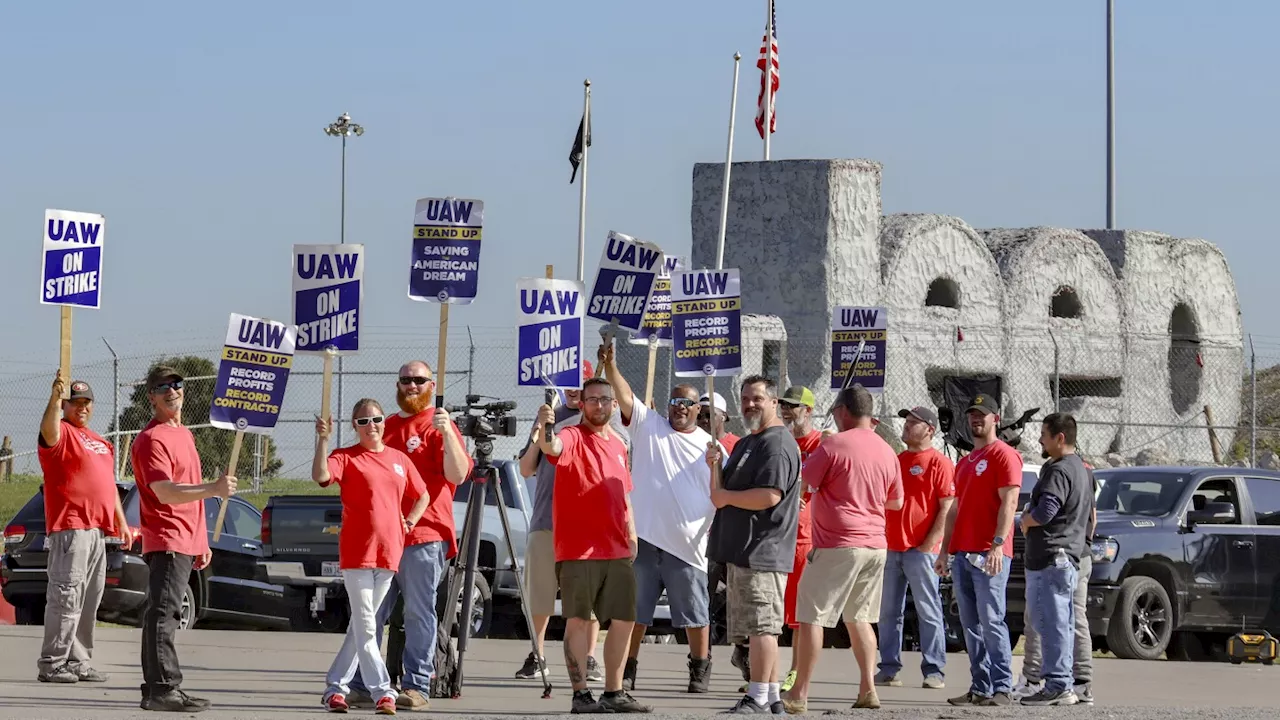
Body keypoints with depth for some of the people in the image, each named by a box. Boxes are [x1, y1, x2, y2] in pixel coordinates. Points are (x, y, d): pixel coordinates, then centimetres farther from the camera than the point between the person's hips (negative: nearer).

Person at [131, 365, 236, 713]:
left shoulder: (184, 435, 21)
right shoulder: (152, 439, -10)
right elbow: (165, 492, -21)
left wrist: (201, 542, 26)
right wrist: (213, 489, -29)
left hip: (185, 543, 10)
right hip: (167, 541, -10)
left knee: (162, 615, 11)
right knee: (163, 613, -13)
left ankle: (156, 689, 13)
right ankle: (163, 688, -18)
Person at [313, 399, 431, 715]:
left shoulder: (399, 459, 11)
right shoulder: (346, 457, -2)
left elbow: (422, 496, 23)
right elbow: (320, 476, -23)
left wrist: (409, 523, 8)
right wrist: (323, 439, -31)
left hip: (389, 552, 5)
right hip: (356, 552, -5)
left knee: (362, 623, 11)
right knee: (365, 625, -8)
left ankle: (336, 686, 20)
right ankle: (383, 691, -10)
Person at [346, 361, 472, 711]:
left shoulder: (440, 427, 2)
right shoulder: (385, 427, 21)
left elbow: (457, 475, -12)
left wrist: (446, 432, -21)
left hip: (423, 537, -6)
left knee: (418, 613, -3)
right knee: (371, 614, 3)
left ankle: (417, 686, -1)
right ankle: (362, 687, 5)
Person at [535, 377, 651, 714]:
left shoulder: (618, 446, 18)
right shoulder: (573, 437, -4)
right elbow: (552, 448, -28)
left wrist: (632, 536, 16)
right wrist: (544, 429, -49)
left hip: (618, 551, 7)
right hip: (579, 550, -7)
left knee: (623, 620, 9)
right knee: (579, 620, -6)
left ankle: (614, 693, 17)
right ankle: (580, 695, -6)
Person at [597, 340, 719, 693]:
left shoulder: (710, 448, 8)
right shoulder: (648, 426, 7)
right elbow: (624, 396, -7)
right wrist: (610, 366, -23)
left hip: (687, 545, 0)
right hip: (643, 540, 0)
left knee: (696, 615, 6)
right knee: (633, 612, 5)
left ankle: (700, 671, 18)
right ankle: (627, 670, 12)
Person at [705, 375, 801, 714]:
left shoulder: (777, 444, -10)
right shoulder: (745, 444, 22)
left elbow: (770, 496, -22)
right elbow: (721, 494, 21)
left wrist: (726, 496, -10)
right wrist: (715, 467, 2)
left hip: (763, 551, -10)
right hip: (741, 553, 10)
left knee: (761, 626, -10)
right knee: (759, 629, 12)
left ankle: (758, 698, -10)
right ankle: (773, 697, 16)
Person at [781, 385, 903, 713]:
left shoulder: (834, 445, -10)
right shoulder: (887, 451, 9)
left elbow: (800, 483, -6)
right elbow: (896, 501, 20)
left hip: (837, 544, -7)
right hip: (875, 545, 7)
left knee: (812, 618, -3)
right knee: (859, 618, 15)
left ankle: (799, 694, -5)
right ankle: (868, 689, 8)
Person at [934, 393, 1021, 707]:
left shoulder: (1004, 455, -3)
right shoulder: (964, 462, 23)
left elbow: (1009, 503, -12)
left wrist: (998, 545, -22)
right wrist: (945, 551, 19)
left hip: (989, 555, -8)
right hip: (961, 554, 8)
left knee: (991, 621, -11)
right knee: (971, 625, 5)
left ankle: (1002, 688, -11)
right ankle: (979, 688, 7)